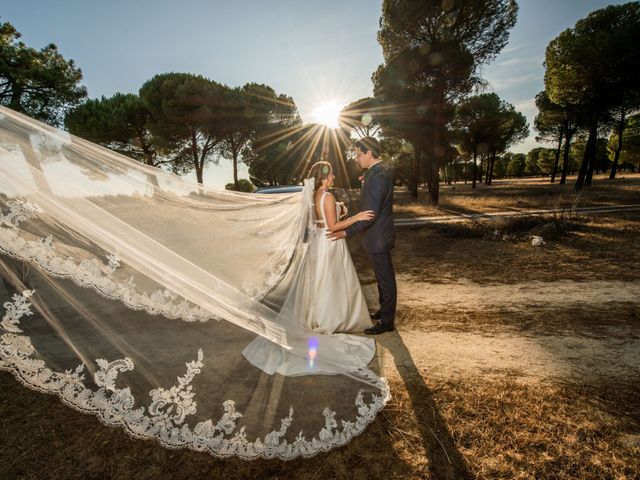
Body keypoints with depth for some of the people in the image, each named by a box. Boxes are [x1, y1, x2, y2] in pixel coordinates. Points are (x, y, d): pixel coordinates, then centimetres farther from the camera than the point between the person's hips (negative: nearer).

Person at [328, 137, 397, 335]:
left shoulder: (376, 176, -24)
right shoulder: (382, 170, 7)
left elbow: (371, 214, -28)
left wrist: (347, 232, -25)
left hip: (378, 237, -10)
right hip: (381, 233, 10)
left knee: (385, 277, 3)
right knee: (384, 275, 22)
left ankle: (387, 321, 18)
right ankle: (385, 309, 39)